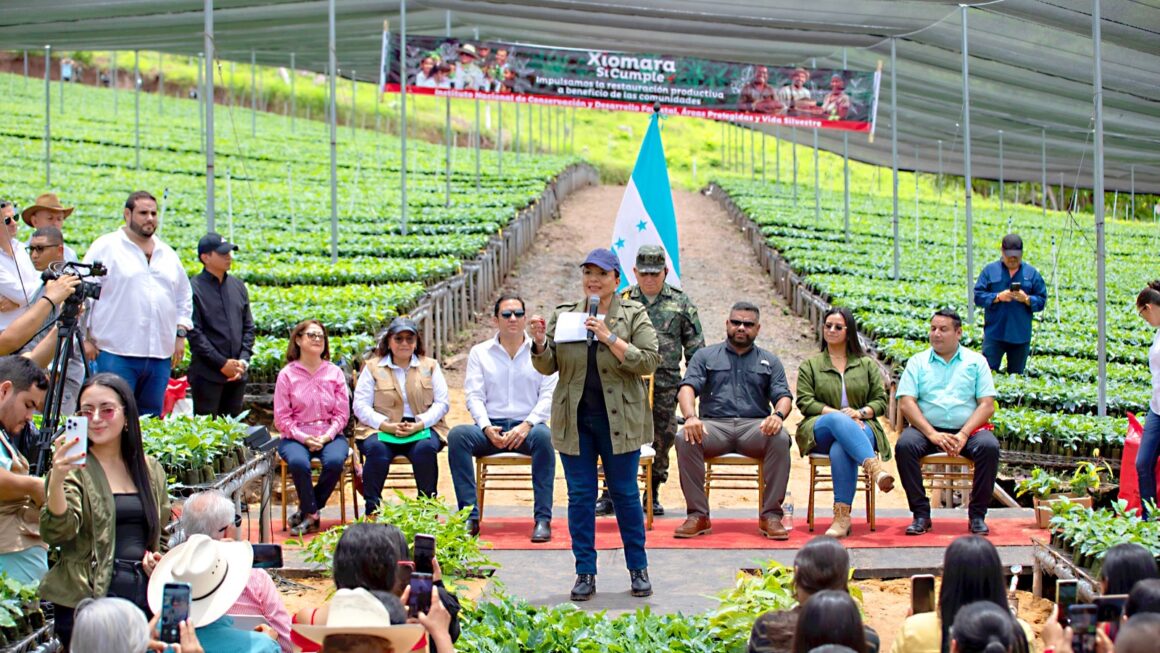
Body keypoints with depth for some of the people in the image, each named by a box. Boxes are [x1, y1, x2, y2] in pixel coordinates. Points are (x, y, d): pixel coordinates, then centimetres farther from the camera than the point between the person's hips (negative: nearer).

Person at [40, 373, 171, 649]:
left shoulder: (150, 469, 13)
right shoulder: (74, 469, -2)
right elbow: (56, 533, -17)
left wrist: (157, 555, 6)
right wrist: (56, 480, -32)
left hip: (145, 594, 4)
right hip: (89, 597, -4)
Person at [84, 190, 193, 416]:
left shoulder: (168, 254, 17)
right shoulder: (105, 248, -1)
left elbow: (184, 296, 27)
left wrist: (180, 334, 16)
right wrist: (86, 337, -6)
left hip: (160, 355, 6)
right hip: (117, 354, -6)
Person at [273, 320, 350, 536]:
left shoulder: (335, 373, 8)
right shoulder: (287, 375, 3)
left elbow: (342, 413, 5)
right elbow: (281, 417, -1)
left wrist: (327, 437, -11)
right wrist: (303, 437, -15)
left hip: (329, 435, 2)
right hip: (296, 436, -1)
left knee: (334, 461, -31)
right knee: (298, 462, -35)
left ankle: (306, 511, -10)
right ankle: (312, 514, -13)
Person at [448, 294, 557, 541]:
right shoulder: (480, 352, 13)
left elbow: (549, 396, 1)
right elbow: (474, 396, 5)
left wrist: (527, 425, -16)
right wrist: (487, 428, -14)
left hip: (528, 427, -1)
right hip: (490, 427, 1)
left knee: (543, 435, -36)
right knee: (457, 435, -29)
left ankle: (543, 518, -32)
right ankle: (470, 516, -30)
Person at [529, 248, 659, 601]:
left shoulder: (633, 315, 1)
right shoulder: (563, 315, 9)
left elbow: (649, 361, -9)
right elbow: (547, 366, 8)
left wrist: (610, 339, -18)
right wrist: (540, 343, -12)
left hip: (619, 420, -2)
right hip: (575, 419, 2)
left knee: (625, 493, 4)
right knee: (580, 495, 4)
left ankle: (638, 569, 14)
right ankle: (585, 573, 10)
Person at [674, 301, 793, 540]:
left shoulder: (769, 361, 21)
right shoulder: (706, 356, 18)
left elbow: (784, 396, 10)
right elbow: (687, 387, 3)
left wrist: (777, 415, -16)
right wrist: (691, 417, -20)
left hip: (755, 426, 0)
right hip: (714, 425, 0)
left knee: (780, 439, -33)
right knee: (685, 439, -33)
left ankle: (771, 515, -27)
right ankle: (697, 515, -28)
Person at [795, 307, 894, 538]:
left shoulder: (867, 364, 22)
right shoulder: (810, 365, 20)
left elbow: (881, 400, 13)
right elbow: (805, 402, 5)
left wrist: (860, 412, -8)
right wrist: (837, 413, -10)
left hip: (861, 427, 0)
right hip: (820, 430, 0)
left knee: (840, 449, -38)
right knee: (837, 421, -40)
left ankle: (842, 515, -47)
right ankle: (874, 467, -59)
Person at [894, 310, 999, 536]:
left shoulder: (976, 362, 11)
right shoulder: (917, 362, 13)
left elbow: (987, 406, 2)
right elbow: (906, 403, 1)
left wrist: (963, 435, -14)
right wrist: (932, 434, -14)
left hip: (968, 430, 0)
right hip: (926, 429, 0)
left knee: (989, 447, -31)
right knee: (905, 445, -30)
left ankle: (977, 515, -16)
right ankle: (921, 514, -20)